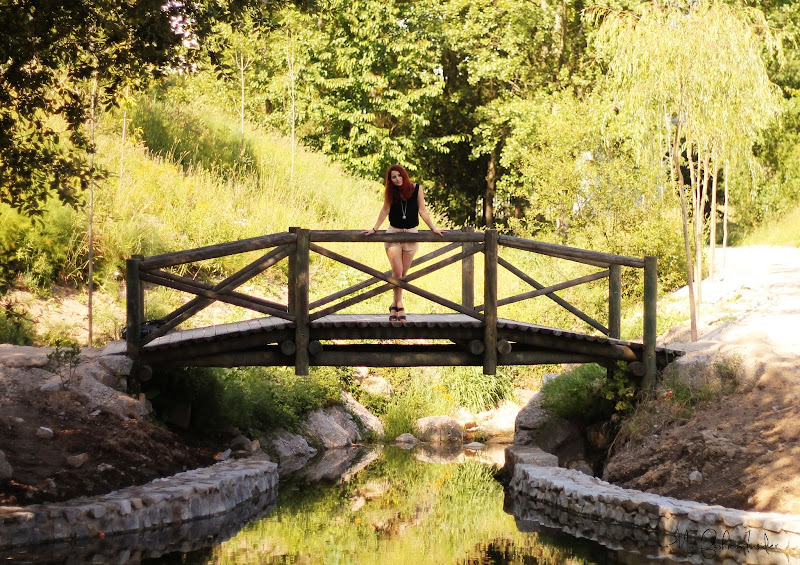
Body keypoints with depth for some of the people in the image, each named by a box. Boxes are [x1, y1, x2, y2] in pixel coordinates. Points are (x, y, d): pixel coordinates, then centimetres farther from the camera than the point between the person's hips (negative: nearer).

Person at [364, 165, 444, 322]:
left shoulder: (416, 189, -2)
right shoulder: (390, 192, -1)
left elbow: (422, 210, 1)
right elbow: (385, 210, 4)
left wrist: (433, 228, -1)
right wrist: (374, 229, 2)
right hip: (393, 233, -1)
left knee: (403, 273, 2)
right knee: (397, 272, -11)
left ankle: (394, 306, 11)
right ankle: (399, 308, -5)